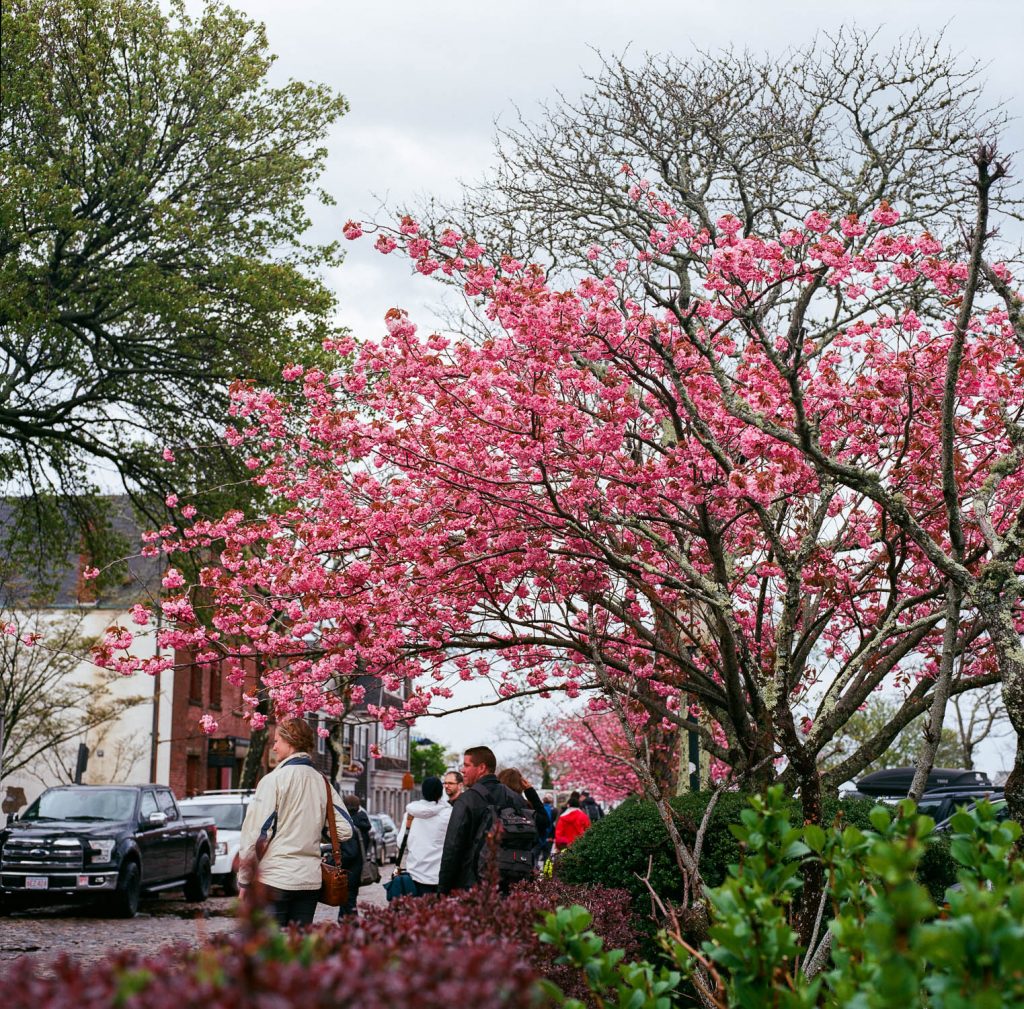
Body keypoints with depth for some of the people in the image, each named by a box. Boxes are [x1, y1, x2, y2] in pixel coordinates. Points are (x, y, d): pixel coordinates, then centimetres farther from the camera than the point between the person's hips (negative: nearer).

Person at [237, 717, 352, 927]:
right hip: (310, 879, 5)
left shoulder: (274, 780, -9)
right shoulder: (322, 782, 8)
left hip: (275, 878, -5)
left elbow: (255, 833, -11)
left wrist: (243, 880, -4)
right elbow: (345, 831, 10)